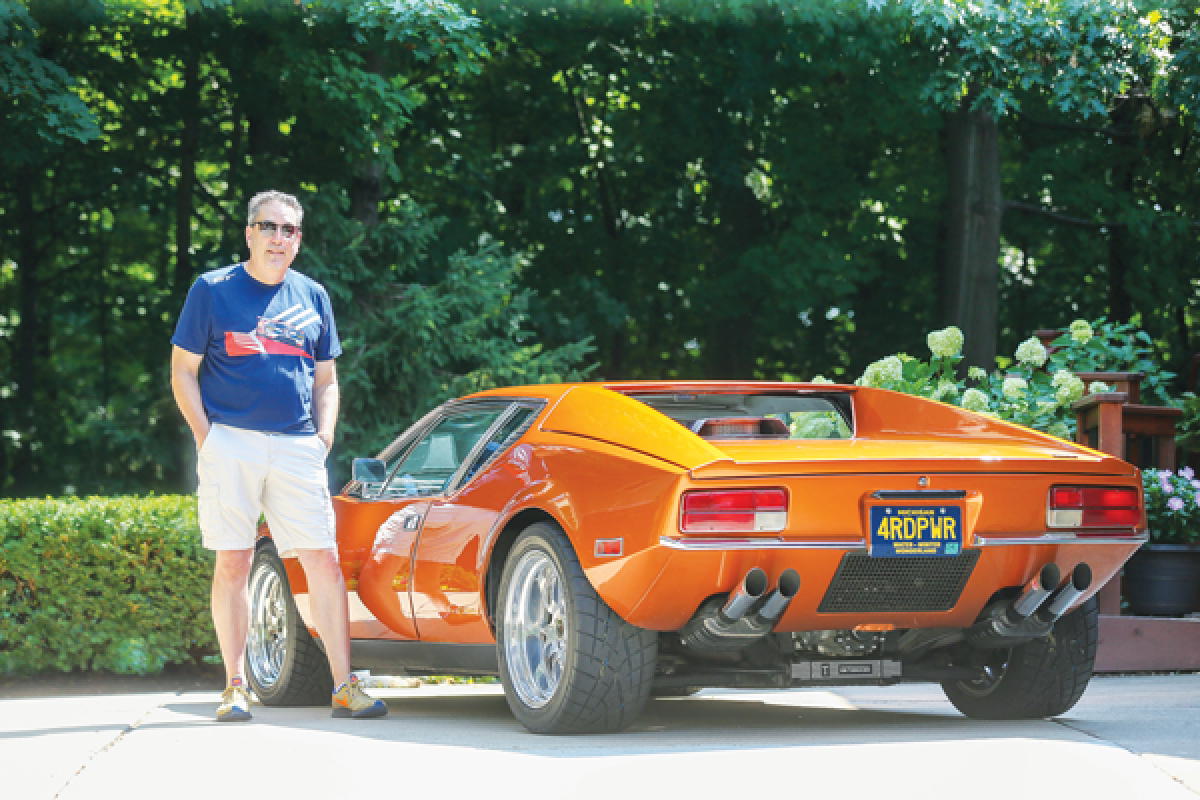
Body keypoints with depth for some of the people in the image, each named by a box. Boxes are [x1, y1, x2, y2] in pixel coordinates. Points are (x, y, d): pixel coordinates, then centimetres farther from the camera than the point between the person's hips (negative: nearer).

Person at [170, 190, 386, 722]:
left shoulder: (312, 297, 15)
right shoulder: (213, 290, 5)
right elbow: (183, 371, 5)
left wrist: (324, 437, 5)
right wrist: (206, 437, -6)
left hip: (297, 446, 3)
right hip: (230, 443, -3)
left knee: (325, 562, -3)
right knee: (233, 563, -2)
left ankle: (344, 687, -1)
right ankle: (234, 688, 5)